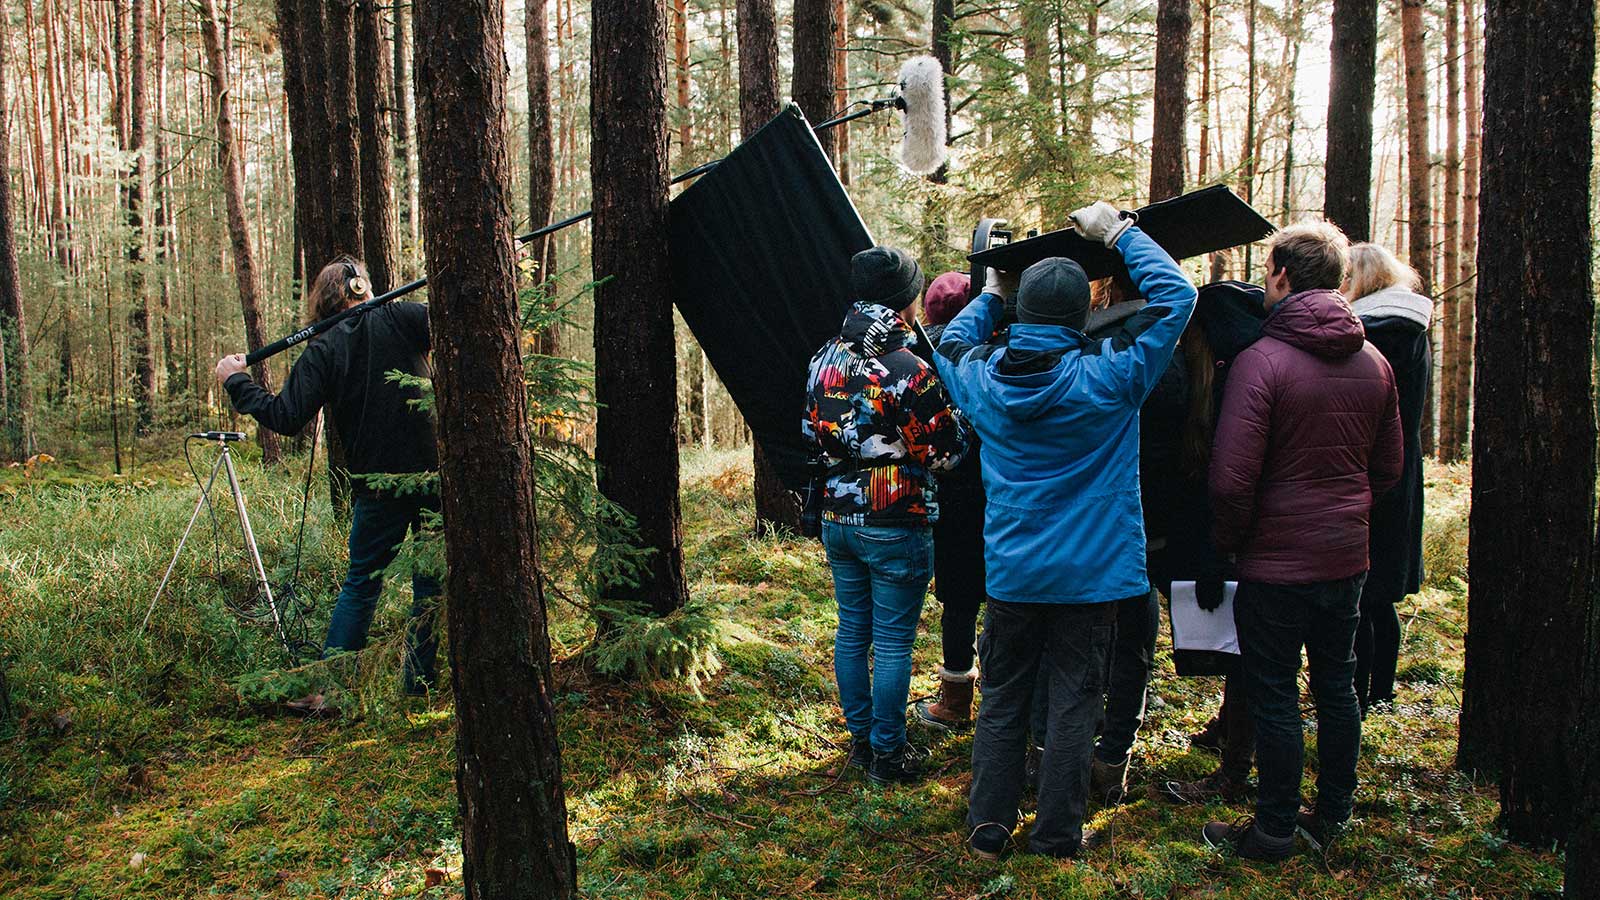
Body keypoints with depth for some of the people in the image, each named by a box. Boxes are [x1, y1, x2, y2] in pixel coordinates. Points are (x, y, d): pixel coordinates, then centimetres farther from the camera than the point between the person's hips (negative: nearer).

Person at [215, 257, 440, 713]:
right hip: (432, 472, 0)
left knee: (361, 583, 13)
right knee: (430, 582, 9)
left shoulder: (324, 350, 0)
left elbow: (287, 417, -6)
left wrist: (237, 382, 8)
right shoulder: (398, 318, 0)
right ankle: (418, 687, 13)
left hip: (378, 485, 0)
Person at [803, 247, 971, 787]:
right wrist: (960, 422, 5)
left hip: (838, 518, 7)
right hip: (895, 528, -7)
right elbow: (946, 453, -13)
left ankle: (860, 739, 28)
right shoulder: (908, 370, -19)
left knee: (852, 632, 16)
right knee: (893, 643, 4)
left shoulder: (824, 359, 3)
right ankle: (886, 754, 13)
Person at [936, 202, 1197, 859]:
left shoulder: (983, 378, -6)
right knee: (1073, 705, 8)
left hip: (1011, 573, 3)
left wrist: (991, 297, 26)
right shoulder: (1108, 378, -16)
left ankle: (988, 827, 22)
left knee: (1002, 700, 14)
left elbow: (951, 342, 19)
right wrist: (1120, 233, 1)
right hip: (1089, 576, -3)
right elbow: (1176, 295, -8)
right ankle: (1058, 836, 18)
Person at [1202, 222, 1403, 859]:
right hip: (1348, 557, 6)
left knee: (1274, 698, 5)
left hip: (1277, 562, -6)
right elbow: (1388, 467, 12)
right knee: (1336, 686, 18)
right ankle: (1332, 816, 31)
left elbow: (1231, 478, -21)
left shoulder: (1261, 361, -18)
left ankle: (1274, 831, 16)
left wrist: (1228, 542, -5)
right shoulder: (1373, 360, 3)